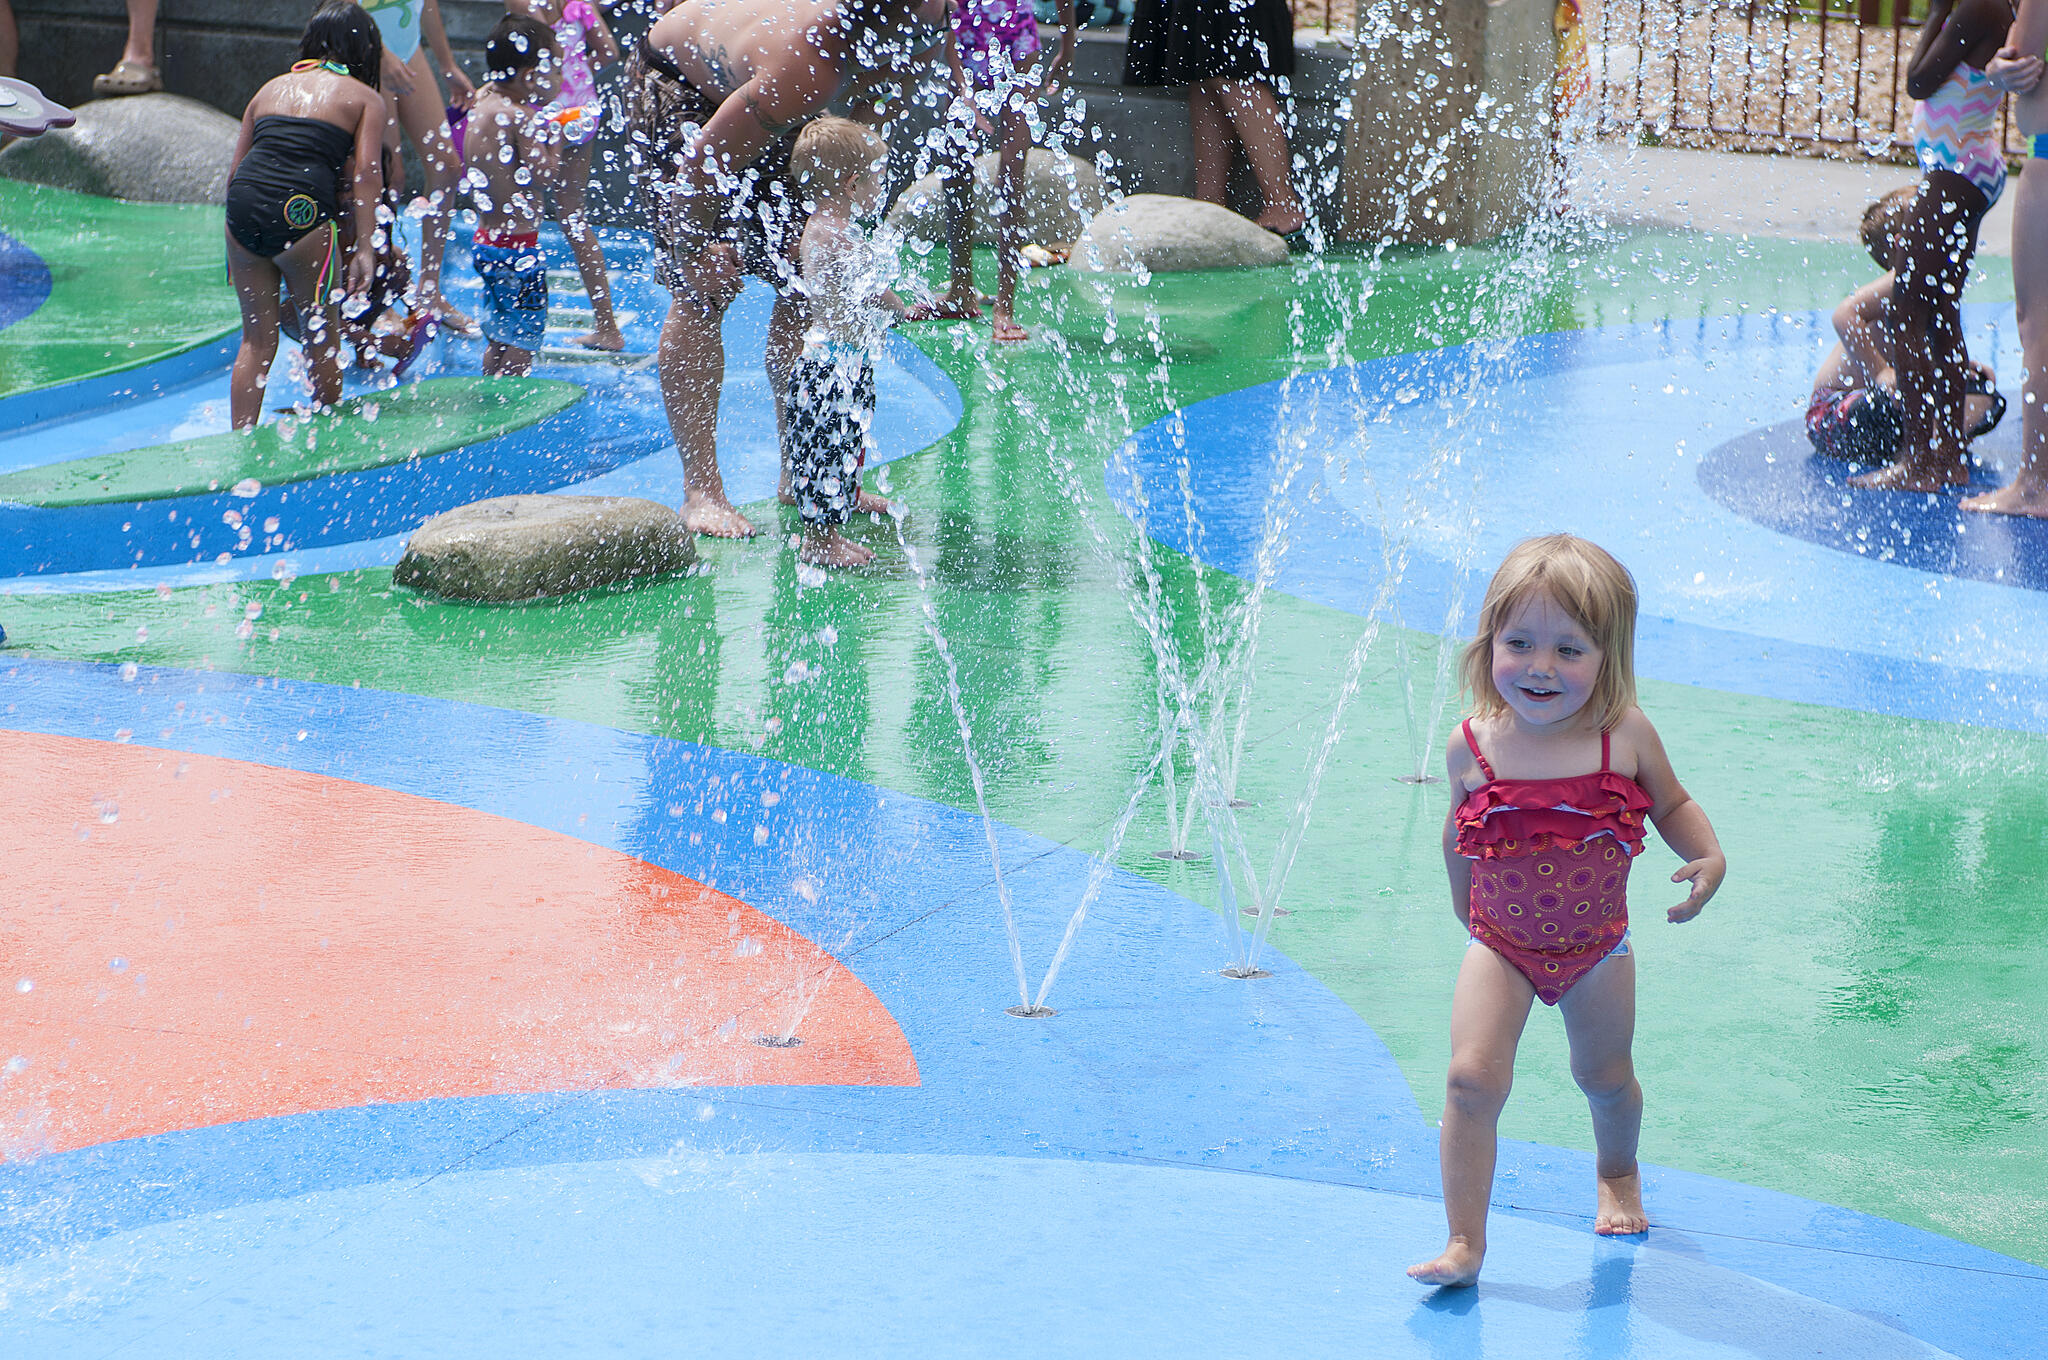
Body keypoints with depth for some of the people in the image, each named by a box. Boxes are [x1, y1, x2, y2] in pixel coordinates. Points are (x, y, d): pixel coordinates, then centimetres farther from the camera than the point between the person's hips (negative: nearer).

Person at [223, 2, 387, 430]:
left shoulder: (271, 88, 25)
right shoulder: (365, 99, 12)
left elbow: (235, 168, 20)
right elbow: (367, 172, -1)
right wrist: (365, 249, -3)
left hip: (243, 203, 4)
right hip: (301, 212, -4)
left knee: (256, 340, 14)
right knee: (322, 338, 12)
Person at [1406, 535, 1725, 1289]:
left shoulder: (1625, 736, -17)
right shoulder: (1473, 746, -16)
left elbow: (1672, 805, 0)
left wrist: (1709, 860, -17)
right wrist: (1463, 899, 14)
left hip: (1595, 945, 1)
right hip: (1500, 944, -1)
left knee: (1605, 1077, 19)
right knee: (1472, 1078, -15)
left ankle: (1618, 1174, 52)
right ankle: (1464, 1242, -7)